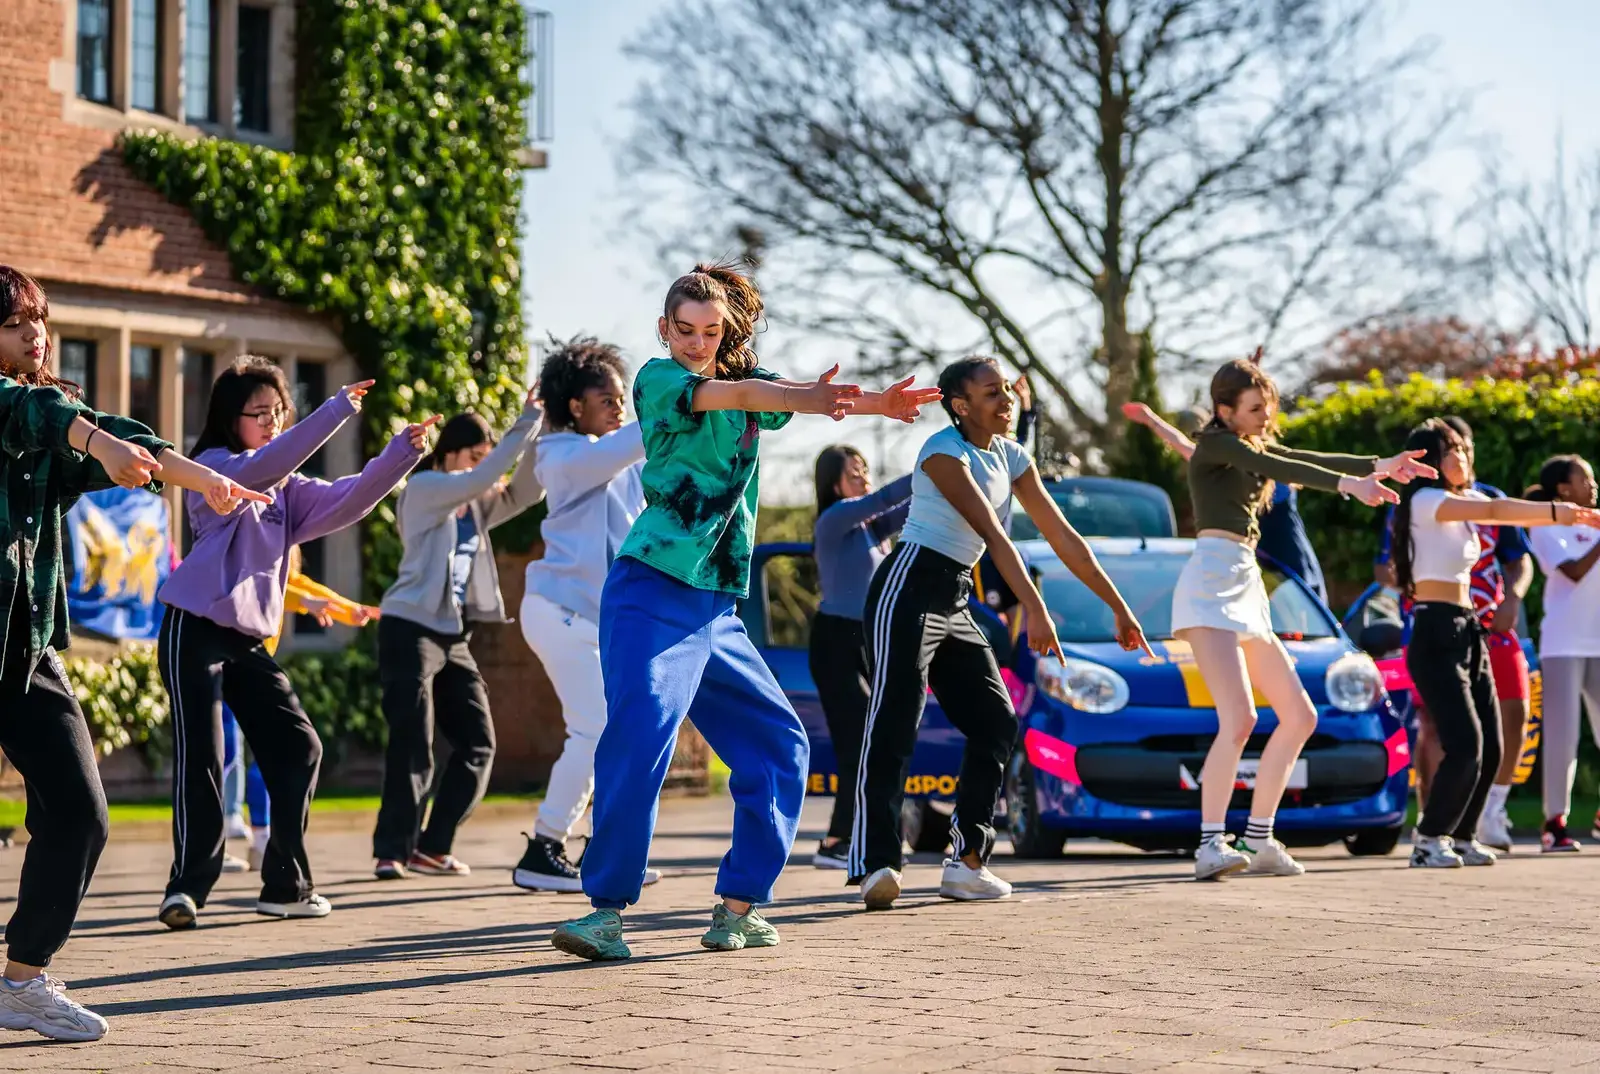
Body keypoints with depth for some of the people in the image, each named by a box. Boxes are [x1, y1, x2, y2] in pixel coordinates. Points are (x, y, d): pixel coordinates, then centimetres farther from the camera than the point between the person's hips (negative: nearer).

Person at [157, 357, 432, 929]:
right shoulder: (215, 466, -3)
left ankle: (286, 884, 10)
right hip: (195, 630, -7)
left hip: (250, 638, 7)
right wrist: (336, 411, -31)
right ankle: (188, 886, -11)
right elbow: (261, 468, -24)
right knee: (200, 758, -13)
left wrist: (400, 456, -11)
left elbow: (343, 502, 3)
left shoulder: (287, 489, 17)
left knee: (297, 748, 3)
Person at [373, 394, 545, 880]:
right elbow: (481, 479, -19)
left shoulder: (473, 506, 16)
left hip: (453, 637, 8)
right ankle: (392, 851, -8)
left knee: (477, 744, 4)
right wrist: (525, 425, -17)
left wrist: (538, 430, -4)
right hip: (411, 629, -8)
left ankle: (431, 848, 9)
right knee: (412, 747, -12)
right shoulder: (423, 488, -5)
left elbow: (523, 492, 7)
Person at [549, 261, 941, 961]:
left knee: (778, 745, 10)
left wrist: (875, 403, -21)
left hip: (717, 609, 7)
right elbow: (730, 395, -22)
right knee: (640, 733, -22)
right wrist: (804, 397, -40)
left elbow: (796, 397, -1)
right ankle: (607, 908, -20)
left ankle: (737, 907, 14)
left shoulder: (749, 379, 15)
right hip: (654, 593, -7)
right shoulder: (656, 379, -3)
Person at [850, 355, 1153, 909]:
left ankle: (968, 861, 9)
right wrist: (1033, 608, -34)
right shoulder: (945, 451, -14)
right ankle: (875, 863, -29)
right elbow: (991, 533, -25)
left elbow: (1062, 537, 14)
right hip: (910, 588, -9)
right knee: (893, 723, -19)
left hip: (955, 602, 9)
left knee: (996, 723, 5)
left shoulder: (1011, 457, 11)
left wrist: (1119, 607, 13)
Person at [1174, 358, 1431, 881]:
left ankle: (1258, 839, 12)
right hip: (1211, 584, -10)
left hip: (1247, 589, 10)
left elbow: (1309, 460, 17)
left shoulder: (1252, 448, 22)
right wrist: (1346, 483, -28)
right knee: (1239, 718, -23)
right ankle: (1211, 845, -25)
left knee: (1299, 716, 10)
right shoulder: (1216, 444, -3)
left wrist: (1379, 464, 5)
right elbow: (1278, 469, -17)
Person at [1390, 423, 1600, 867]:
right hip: (1436, 634, -9)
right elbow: (1495, 511, -23)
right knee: (1465, 746, -15)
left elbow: (1503, 511, 4)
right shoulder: (1425, 501, -11)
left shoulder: (1467, 499, 17)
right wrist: (1558, 512, -29)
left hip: (1468, 632, 9)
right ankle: (1429, 840, -2)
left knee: (1490, 748, 6)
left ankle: (1460, 836, 19)